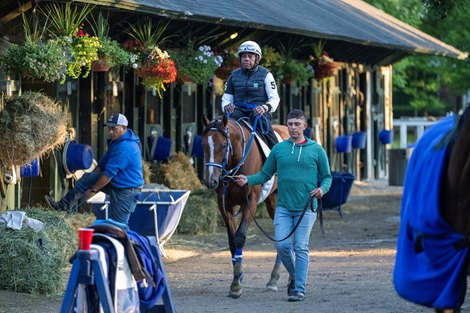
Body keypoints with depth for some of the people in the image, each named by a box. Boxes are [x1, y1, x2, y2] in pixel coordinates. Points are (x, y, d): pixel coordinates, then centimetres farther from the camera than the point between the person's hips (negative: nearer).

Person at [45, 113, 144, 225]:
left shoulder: (125, 148, -26)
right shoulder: (117, 141, 9)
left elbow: (109, 173, -24)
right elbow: (103, 163, 17)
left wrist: (93, 190, -18)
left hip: (126, 191, -10)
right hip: (115, 183, 10)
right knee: (87, 178, 3)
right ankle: (63, 206, 4)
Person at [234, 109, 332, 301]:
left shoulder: (316, 150, 2)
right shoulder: (278, 149, 7)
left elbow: (327, 176, 6)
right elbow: (265, 175, 9)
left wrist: (322, 189, -15)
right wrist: (248, 180, -9)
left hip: (306, 208, -2)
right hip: (283, 207, 2)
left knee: (301, 247, -6)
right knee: (282, 245, -6)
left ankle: (299, 289, -2)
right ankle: (294, 276, 20)